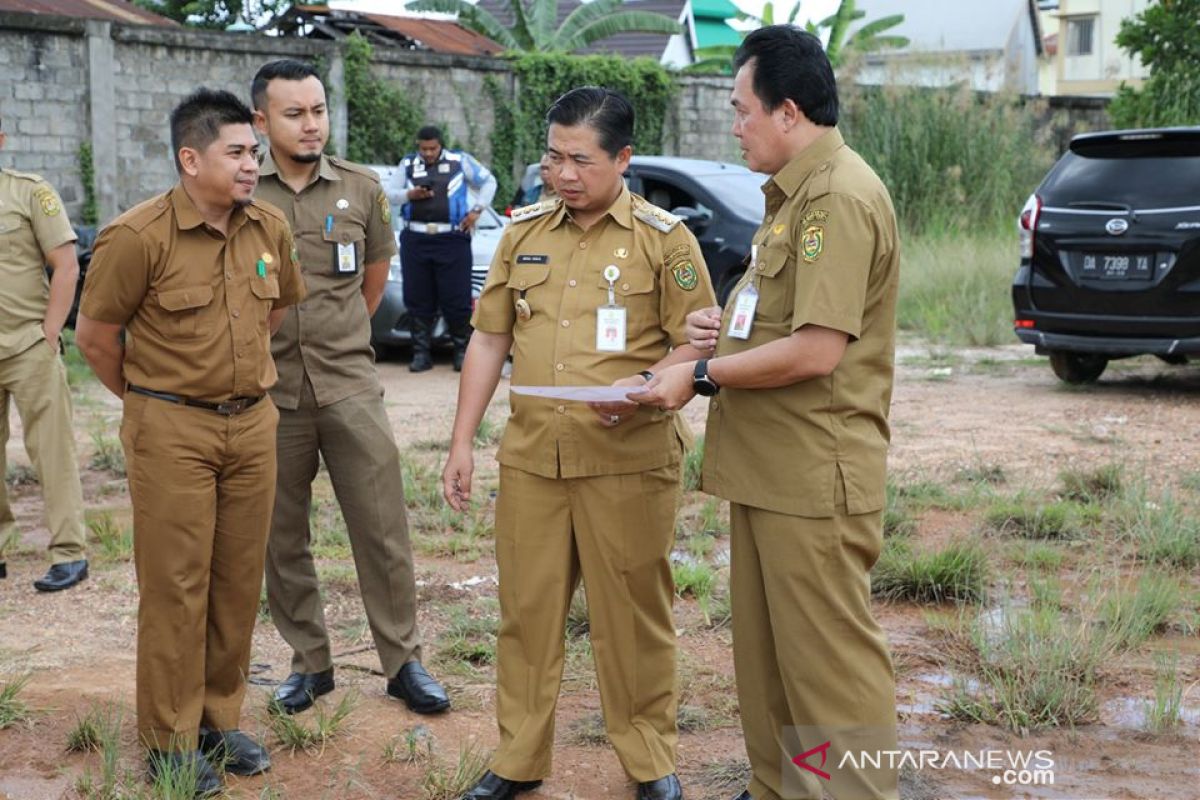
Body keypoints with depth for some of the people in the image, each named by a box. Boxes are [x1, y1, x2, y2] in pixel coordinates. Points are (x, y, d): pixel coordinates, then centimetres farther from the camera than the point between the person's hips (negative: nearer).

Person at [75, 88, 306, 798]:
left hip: (253, 422, 5)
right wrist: (149, 400, 7)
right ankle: (171, 741, 13)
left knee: (239, 581, 10)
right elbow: (96, 335, -5)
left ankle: (221, 719, 26)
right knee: (176, 586, 1)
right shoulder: (139, 236, -14)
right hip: (172, 432, -5)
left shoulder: (271, 229, 2)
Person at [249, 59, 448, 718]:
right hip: (269, 391, 0)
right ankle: (309, 662, 24)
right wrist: (261, 343, 8)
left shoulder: (361, 189, 3)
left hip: (350, 386, 1)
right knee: (282, 540, 9)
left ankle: (403, 662, 15)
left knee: (383, 532, 2)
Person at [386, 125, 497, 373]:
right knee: (417, 299, 2)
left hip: (452, 240, -2)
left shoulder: (460, 161, 7)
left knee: (457, 298, -4)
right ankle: (422, 352, 8)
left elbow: (488, 181, 14)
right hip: (415, 240, 3)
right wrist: (409, 195, -7)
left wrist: (477, 209, 3)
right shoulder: (407, 164, 13)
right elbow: (389, 193, 12)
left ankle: (463, 350, 7)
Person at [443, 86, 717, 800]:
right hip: (530, 457, 4)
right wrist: (462, 442, 10)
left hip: (629, 460, -3)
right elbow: (489, 340, 14)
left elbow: (698, 342, -2)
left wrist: (646, 386, -22)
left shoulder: (663, 238, -1)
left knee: (632, 614, 4)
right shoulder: (523, 233, 11)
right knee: (528, 611, 9)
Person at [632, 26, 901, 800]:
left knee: (829, 657, 0)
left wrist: (702, 375, -14)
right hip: (769, 469, 11)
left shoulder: (840, 197, -18)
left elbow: (817, 349, -24)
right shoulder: (796, 192, 16)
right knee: (766, 652, 18)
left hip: (814, 476, -10)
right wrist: (732, 325, 8)